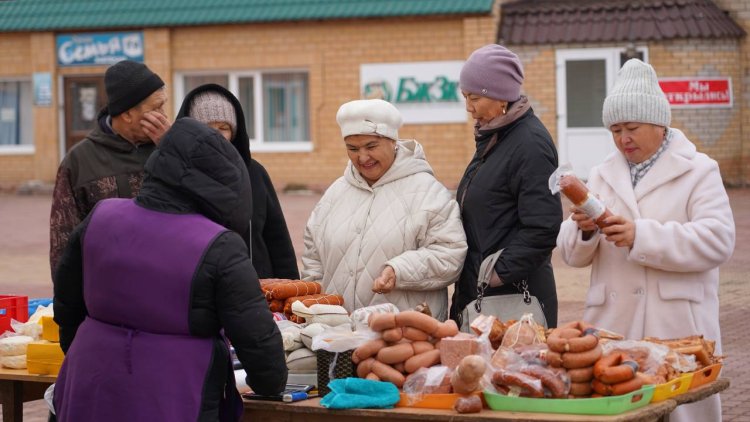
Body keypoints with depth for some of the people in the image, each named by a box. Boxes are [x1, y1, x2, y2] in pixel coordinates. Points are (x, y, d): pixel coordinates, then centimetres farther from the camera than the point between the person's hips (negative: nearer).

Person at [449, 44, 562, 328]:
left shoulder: (531, 144, -14)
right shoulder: (491, 139, 15)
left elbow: (542, 228, -20)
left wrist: (499, 273, -16)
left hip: (515, 295, -9)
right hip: (478, 290, 9)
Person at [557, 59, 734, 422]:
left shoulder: (698, 171, 3)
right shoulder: (602, 176, 16)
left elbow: (716, 241, -12)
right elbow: (573, 254, 12)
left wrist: (641, 236, -20)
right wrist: (583, 231, -12)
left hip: (678, 329, -3)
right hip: (613, 330, 4)